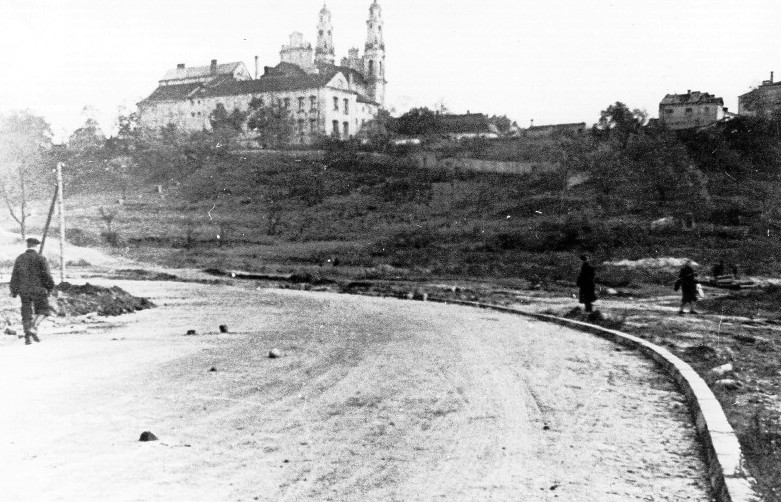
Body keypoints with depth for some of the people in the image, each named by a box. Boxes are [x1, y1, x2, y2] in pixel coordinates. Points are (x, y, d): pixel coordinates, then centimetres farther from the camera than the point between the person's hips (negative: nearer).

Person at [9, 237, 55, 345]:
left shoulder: (20, 258, 6)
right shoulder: (40, 258, -7)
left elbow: (15, 276, 7)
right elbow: (46, 275, -8)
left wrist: (14, 291, 14)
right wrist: (50, 286, 6)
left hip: (24, 290, 4)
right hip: (38, 289, -4)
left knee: (26, 314, 10)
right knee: (42, 311, 9)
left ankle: (27, 337, 8)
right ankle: (33, 328, -15)